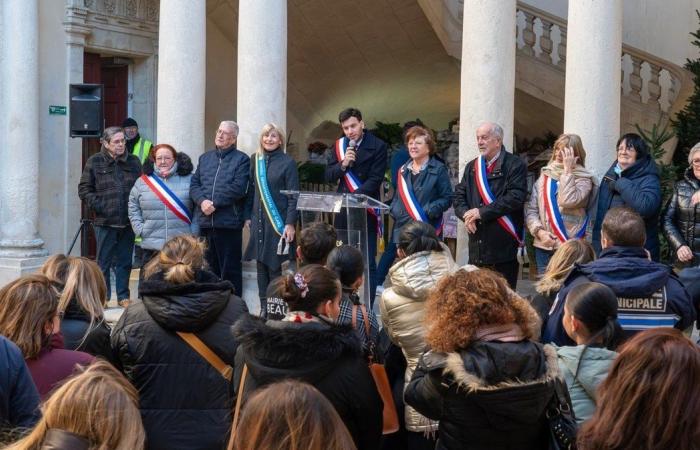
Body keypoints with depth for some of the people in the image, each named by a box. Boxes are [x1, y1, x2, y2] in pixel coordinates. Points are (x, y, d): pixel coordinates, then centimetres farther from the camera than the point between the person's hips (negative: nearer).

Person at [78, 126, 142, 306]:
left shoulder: (133, 162, 8)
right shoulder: (94, 162, 1)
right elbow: (84, 189, 2)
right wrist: (98, 205, -10)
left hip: (128, 222, 2)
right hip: (105, 222, -2)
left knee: (125, 261, 9)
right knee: (103, 261, 4)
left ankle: (123, 296, 18)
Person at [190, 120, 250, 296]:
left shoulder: (241, 159, 0)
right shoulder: (205, 158, 18)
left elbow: (238, 188, -12)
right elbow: (194, 184, 10)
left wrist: (214, 203, -15)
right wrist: (202, 201, -9)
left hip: (228, 222, -5)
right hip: (205, 222, 5)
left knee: (230, 270, -1)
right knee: (209, 269, 12)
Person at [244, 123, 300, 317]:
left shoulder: (287, 162, -5)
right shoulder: (255, 160, 8)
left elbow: (293, 195, -7)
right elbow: (251, 190, 12)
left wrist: (290, 223, -12)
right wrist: (247, 215, 7)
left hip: (278, 221, -4)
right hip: (258, 220, 4)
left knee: (274, 265, -3)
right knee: (260, 264, 5)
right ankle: (264, 307, 11)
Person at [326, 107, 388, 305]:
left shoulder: (378, 146, -5)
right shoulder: (340, 145, 10)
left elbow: (375, 179, -11)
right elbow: (329, 176, 8)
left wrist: (355, 196, -21)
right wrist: (342, 164, -10)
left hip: (365, 210, -5)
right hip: (342, 210, 5)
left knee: (367, 263, -5)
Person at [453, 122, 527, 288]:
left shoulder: (515, 165, -3)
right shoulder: (472, 167, 18)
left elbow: (515, 198, -14)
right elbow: (459, 196, 14)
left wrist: (482, 212, -15)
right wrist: (466, 214, -8)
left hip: (504, 244, -6)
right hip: (477, 247, 6)